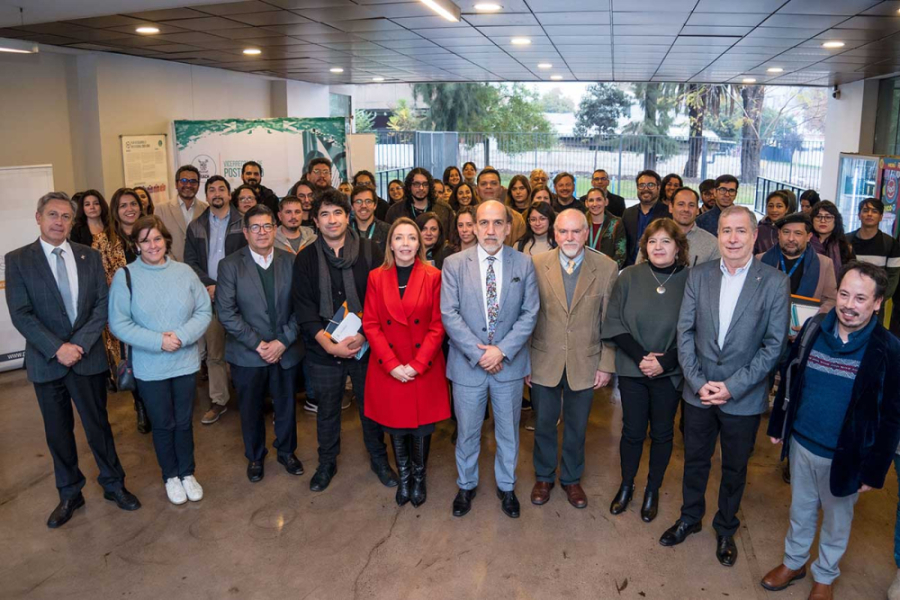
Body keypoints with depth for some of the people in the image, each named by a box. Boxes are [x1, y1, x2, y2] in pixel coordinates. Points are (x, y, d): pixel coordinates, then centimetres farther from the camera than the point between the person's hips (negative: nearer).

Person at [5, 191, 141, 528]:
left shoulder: (90, 257, 3)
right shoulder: (18, 260, -3)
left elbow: (102, 305, -2)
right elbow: (20, 314, -9)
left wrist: (79, 344, -13)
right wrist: (57, 348, -17)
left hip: (88, 358, 1)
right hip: (46, 361, 0)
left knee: (98, 425, 11)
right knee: (58, 432, 12)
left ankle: (113, 484, 28)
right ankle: (69, 494, 29)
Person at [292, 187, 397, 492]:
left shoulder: (370, 251, -3)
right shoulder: (306, 258, 0)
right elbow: (304, 309, -4)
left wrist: (364, 335, -16)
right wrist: (329, 344, -15)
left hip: (366, 347, -1)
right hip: (323, 350, 1)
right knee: (327, 410, 16)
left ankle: (379, 459, 35)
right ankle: (327, 463, 37)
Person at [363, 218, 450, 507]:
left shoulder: (433, 277, -3)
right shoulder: (376, 277, 1)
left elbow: (438, 325, -5)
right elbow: (370, 324, -2)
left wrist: (418, 364, -13)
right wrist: (392, 365, -11)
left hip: (425, 370, -1)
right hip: (388, 370, 1)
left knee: (421, 428, 8)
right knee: (396, 428, 12)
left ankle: (419, 478, 31)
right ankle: (403, 478, 33)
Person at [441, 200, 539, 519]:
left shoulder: (524, 264, -3)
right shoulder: (454, 264, -6)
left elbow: (529, 313, -5)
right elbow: (449, 314, -10)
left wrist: (502, 350, -16)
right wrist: (478, 353, -17)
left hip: (509, 362, 1)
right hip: (467, 363, -1)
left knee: (508, 430, 16)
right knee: (467, 432, 14)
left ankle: (506, 486, 38)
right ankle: (466, 485, 38)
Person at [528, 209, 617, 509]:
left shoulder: (607, 268, -7)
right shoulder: (536, 265, -8)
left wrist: (607, 364, -4)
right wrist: (524, 360, -3)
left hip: (585, 363, 0)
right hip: (544, 361, 0)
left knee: (577, 426, 17)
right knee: (544, 423, 16)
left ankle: (571, 479, 39)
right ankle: (544, 477, 39)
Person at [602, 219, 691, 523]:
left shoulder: (690, 280, -7)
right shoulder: (630, 276, -4)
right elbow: (614, 322, -4)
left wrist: (665, 361, -15)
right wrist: (640, 356, -13)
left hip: (670, 372, 0)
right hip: (632, 369, 0)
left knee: (662, 432, 12)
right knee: (632, 431, 9)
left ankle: (652, 491, 31)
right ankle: (626, 486, 30)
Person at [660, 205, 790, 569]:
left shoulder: (774, 282, -10)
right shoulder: (699, 276, -2)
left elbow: (774, 344, -10)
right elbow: (685, 331, -2)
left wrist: (733, 387, -15)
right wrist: (697, 382, -10)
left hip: (744, 398, -2)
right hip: (698, 392, 2)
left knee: (734, 468, 16)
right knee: (695, 460, 18)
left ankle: (726, 530, 39)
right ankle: (690, 518, 41)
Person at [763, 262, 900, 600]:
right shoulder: (813, 329, -7)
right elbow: (789, 379, 4)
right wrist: (777, 425, 9)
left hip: (844, 456, -3)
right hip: (801, 444, 3)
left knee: (837, 520, 19)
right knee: (800, 509, 21)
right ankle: (794, 562, 43)